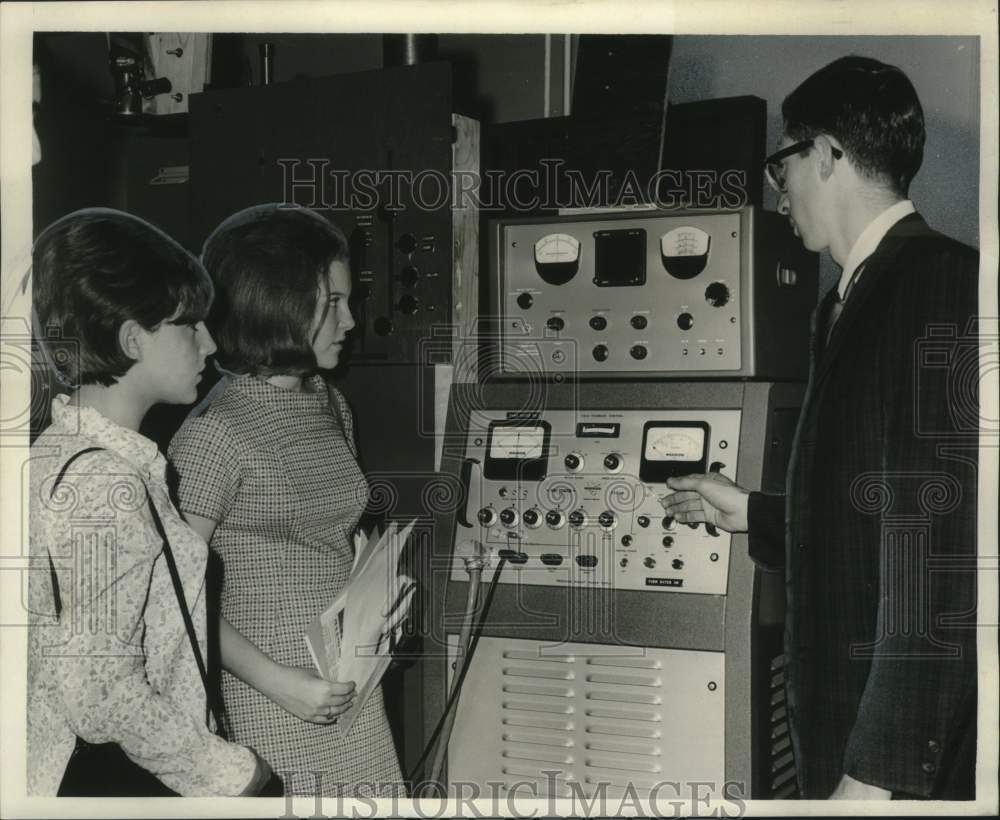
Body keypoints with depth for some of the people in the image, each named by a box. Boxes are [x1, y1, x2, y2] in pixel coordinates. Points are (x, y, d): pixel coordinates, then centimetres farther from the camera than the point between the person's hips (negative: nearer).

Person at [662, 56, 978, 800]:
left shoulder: (939, 286, -17)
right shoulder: (865, 299, 11)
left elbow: (941, 550, -24)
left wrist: (879, 771, -24)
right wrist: (749, 513, 26)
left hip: (910, 745, -8)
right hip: (850, 718, 8)